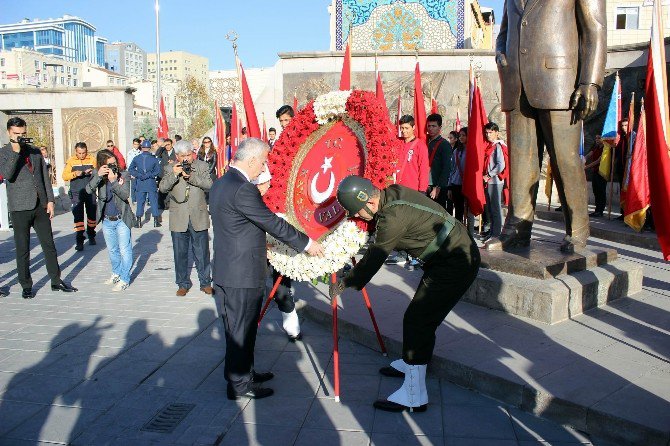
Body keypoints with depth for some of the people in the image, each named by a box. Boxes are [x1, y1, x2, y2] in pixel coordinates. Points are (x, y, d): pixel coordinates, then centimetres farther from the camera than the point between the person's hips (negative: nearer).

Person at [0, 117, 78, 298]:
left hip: (41, 206, 4)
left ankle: (56, 281, 18)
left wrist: (50, 200, 5)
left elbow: (45, 177, 12)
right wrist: (15, 152, -20)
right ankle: (26, 286, 16)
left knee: (49, 245, 8)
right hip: (20, 208, -3)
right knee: (22, 249, 5)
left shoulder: (35, 152, 11)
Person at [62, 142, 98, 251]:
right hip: (77, 193, -1)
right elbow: (64, 176, -2)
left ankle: (91, 235, 29)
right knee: (78, 215, -7)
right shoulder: (71, 160, 2)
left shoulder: (92, 159, 3)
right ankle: (79, 240, -6)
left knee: (92, 214, 10)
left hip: (90, 192, 1)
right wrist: (75, 174, -19)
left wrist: (93, 172, -16)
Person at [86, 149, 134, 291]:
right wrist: (98, 175, -31)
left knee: (124, 250, 0)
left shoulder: (124, 175, -11)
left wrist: (113, 181, -31)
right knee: (112, 250, 20)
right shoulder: (97, 175, -4)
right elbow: (89, 190, -19)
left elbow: (126, 195, -20)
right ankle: (116, 273, 39)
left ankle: (124, 279, 11)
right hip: (106, 220, 4)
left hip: (121, 219, -4)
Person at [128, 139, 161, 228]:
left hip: (140, 184, 2)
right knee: (154, 201, 5)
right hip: (151, 184, -1)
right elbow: (157, 171, -9)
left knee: (140, 202, 8)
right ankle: (156, 221, 6)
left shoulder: (136, 158, 0)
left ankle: (138, 222, 6)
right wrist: (149, 175, -5)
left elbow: (130, 170, -1)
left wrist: (139, 175, -3)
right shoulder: (154, 159, -5)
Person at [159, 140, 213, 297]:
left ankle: (205, 282, 21)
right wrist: (174, 174, -22)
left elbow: (209, 185, -10)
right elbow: (162, 188, -8)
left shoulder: (202, 166, 3)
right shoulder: (170, 169, 3)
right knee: (180, 253, 9)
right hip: (178, 219, 1)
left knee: (202, 253, 8)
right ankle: (183, 284, 23)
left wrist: (191, 176, -20)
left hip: (199, 218, 0)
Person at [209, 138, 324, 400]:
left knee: (238, 327, 20)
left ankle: (243, 372, 33)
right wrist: (306, 243, -8)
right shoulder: (243, 189, -22)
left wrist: (258, 248, 25)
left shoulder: (220, 184, 9)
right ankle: (239, 384, 14)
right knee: (241, 328, 2)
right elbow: (272, 223, -18)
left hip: (226, 269, 10)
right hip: (243, 273, -10)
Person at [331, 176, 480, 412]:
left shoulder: (393, 216, -24)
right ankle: (409, 363, 41)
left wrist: (344, 284, -2)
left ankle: (414, 397, -3)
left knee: (417, 321, -9)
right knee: (422, 317, 22)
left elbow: (373, 260, -15)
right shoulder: (392, 192, 2)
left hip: (455, 265, -10)